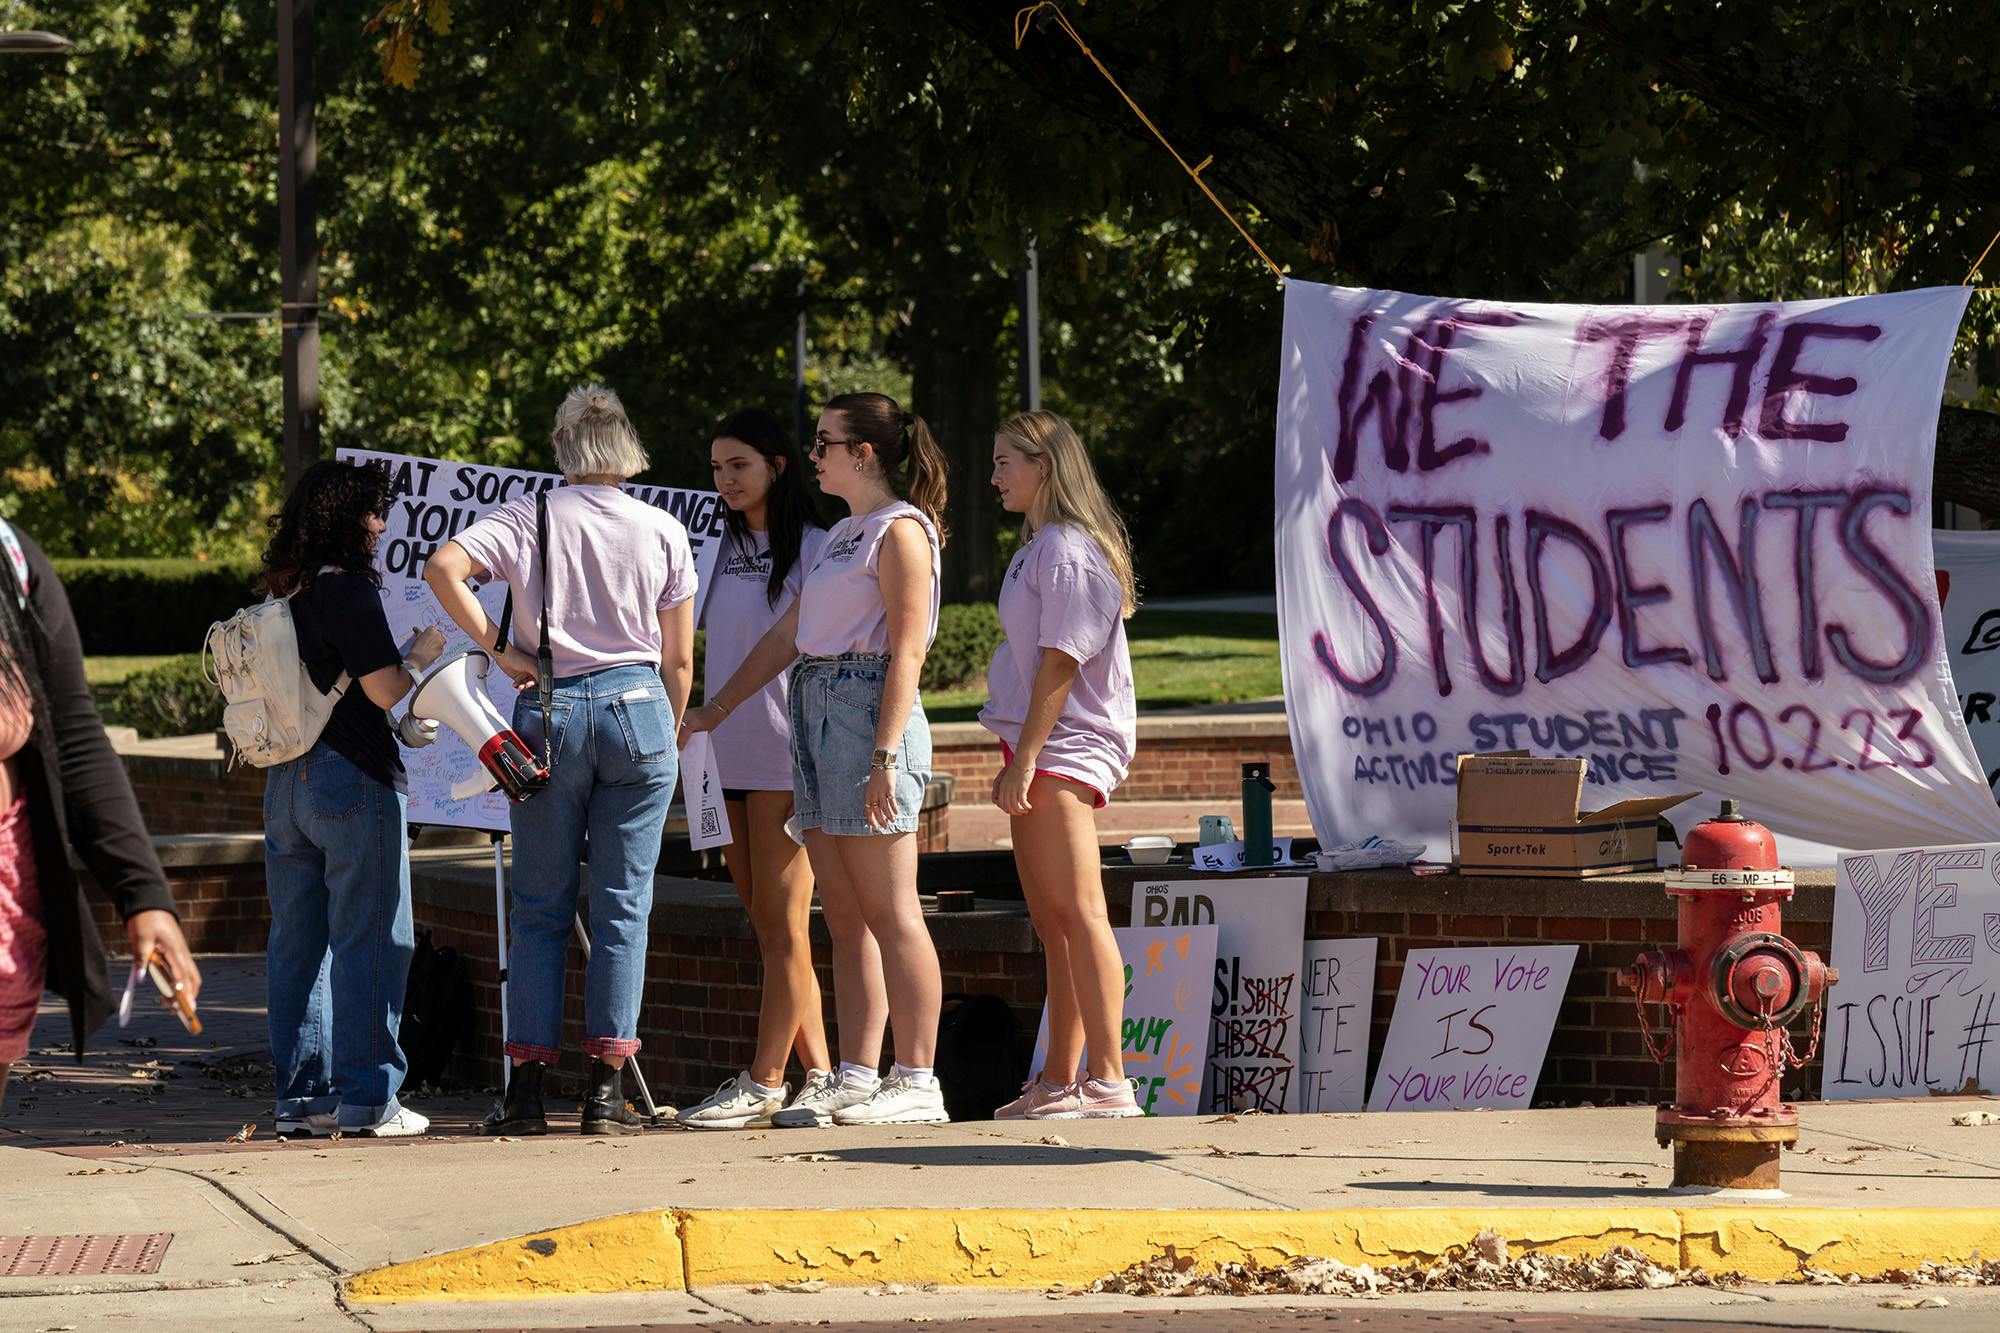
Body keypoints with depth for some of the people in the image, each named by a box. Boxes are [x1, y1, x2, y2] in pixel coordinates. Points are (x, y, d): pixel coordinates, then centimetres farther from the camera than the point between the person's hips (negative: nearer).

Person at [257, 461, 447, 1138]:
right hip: (353, 780, -8)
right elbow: (384, 690, -15)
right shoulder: (347, 589, -13)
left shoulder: (279, 594, 11)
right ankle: (367, 1099, -4)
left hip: (285, 781, 8)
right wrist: (422, 652, 4)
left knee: (297, 941, 10)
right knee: (370, 941, -3)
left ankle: (302, 1095, 12)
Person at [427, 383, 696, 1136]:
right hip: (637, 706, 0)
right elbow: (679, 661, 7)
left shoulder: (530, 519, 2)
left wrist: (498, 649, -6)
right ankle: (606, 1089, -1)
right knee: (622, 905, 4)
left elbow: (443, 568, -14)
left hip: (550, 712, 0)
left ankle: (527, 1088, 4)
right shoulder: (663, 532, 5)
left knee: (540, 909, 7)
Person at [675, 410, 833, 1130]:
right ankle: (817, 1071, 10)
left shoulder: (811, 548, -5)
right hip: (729, 757, 8)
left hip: (786, 755, -8)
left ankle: (764, 1082, -6)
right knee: (766, 925, 7)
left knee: (783, 922, -6)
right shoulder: (724, 551, 16)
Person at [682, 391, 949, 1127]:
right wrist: (712, 710, 25)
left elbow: (907, 652, -14)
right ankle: (856, 1075, 7)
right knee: (844, 917, 6)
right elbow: (785, 636, 26)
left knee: (888, 911, -9)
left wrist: (886, 755, -20)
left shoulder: (901, 531, -6)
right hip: (816, 713, 9)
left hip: (870, 711, -9)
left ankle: (917, 1080, -8)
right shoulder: (841, 537, 21)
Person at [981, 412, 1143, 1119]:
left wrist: (1025, 761, -20)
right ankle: (1059, 1082, 16)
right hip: (1041, 754, 11)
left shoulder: (1067, 550, -11)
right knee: (1052, 923, 12)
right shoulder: (1039, 548, 19)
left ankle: (1108, 1081, -19)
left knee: (1078, 913, -15)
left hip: (1062, 748, -11)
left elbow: (1060, 663, -17)